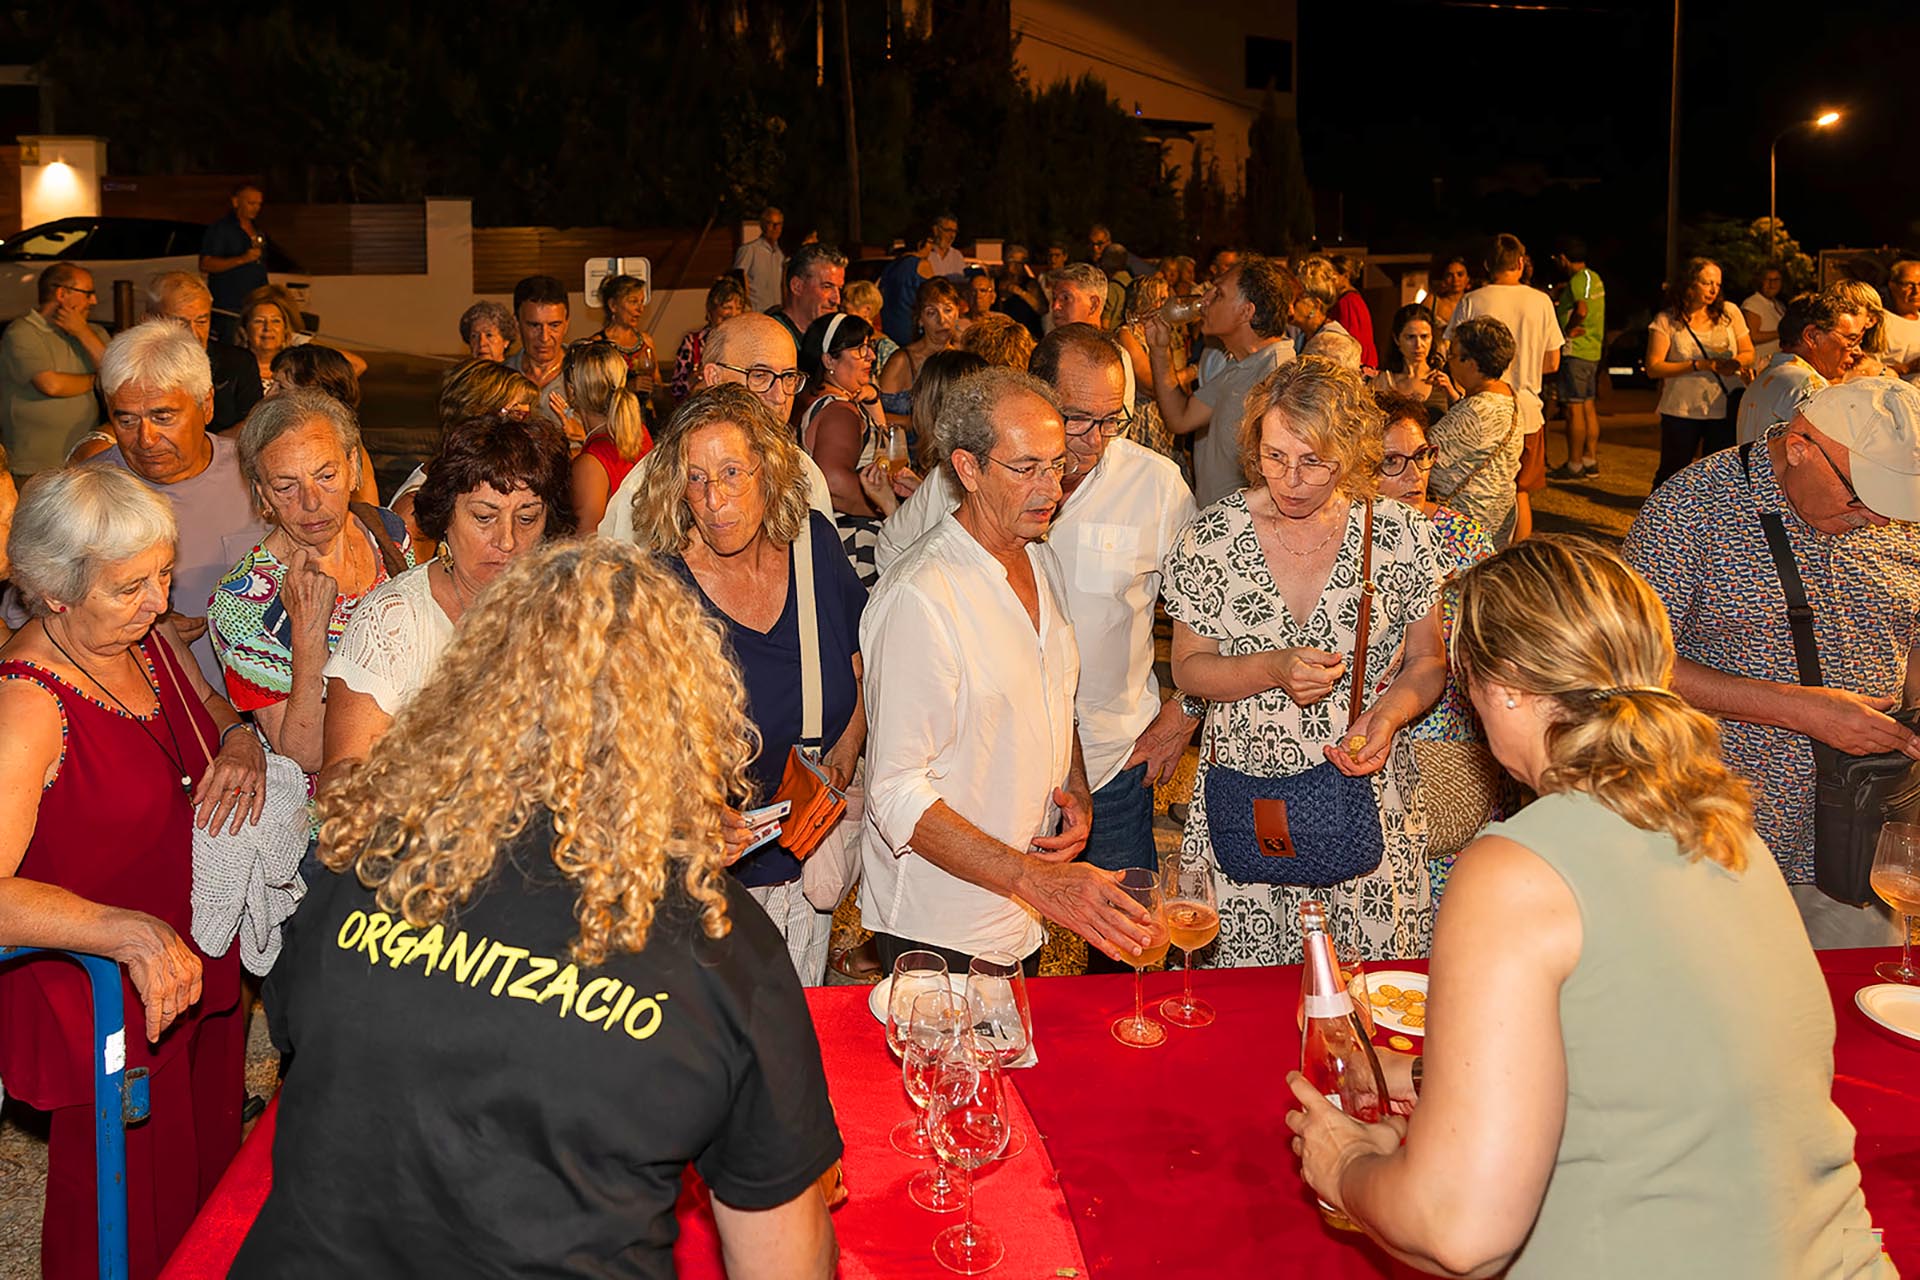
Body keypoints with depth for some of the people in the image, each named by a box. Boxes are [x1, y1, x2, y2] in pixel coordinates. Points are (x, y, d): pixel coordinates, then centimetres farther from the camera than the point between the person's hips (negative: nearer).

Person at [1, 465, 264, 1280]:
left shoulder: (148, 639, -3)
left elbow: (213, 709, 16)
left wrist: (242, 739, -7)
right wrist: (131, 933, -43)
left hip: (199, 967, 8)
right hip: (106, 1005, -7)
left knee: (209, 1163, 26)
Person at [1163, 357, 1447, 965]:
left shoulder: (1401, 534, -3)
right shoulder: (1211, 538, -4)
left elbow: (1428, 662, 6)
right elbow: (1188, 667, 2)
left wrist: (1388, 715, -15)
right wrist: (1273, 669, -17)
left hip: (1367, 788, 0)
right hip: (1244, 802, 0)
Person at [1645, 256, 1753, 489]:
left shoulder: (1729, 312, 5)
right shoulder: (1666, 320, -3)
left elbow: (1749, 353, 13)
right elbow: (1653, 368, -9)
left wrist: (1735, 362, -12)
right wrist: (1702, 365, -16)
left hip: (1726, 409, 2)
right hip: (1681, 411, -2)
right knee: (1671, 474, 6)